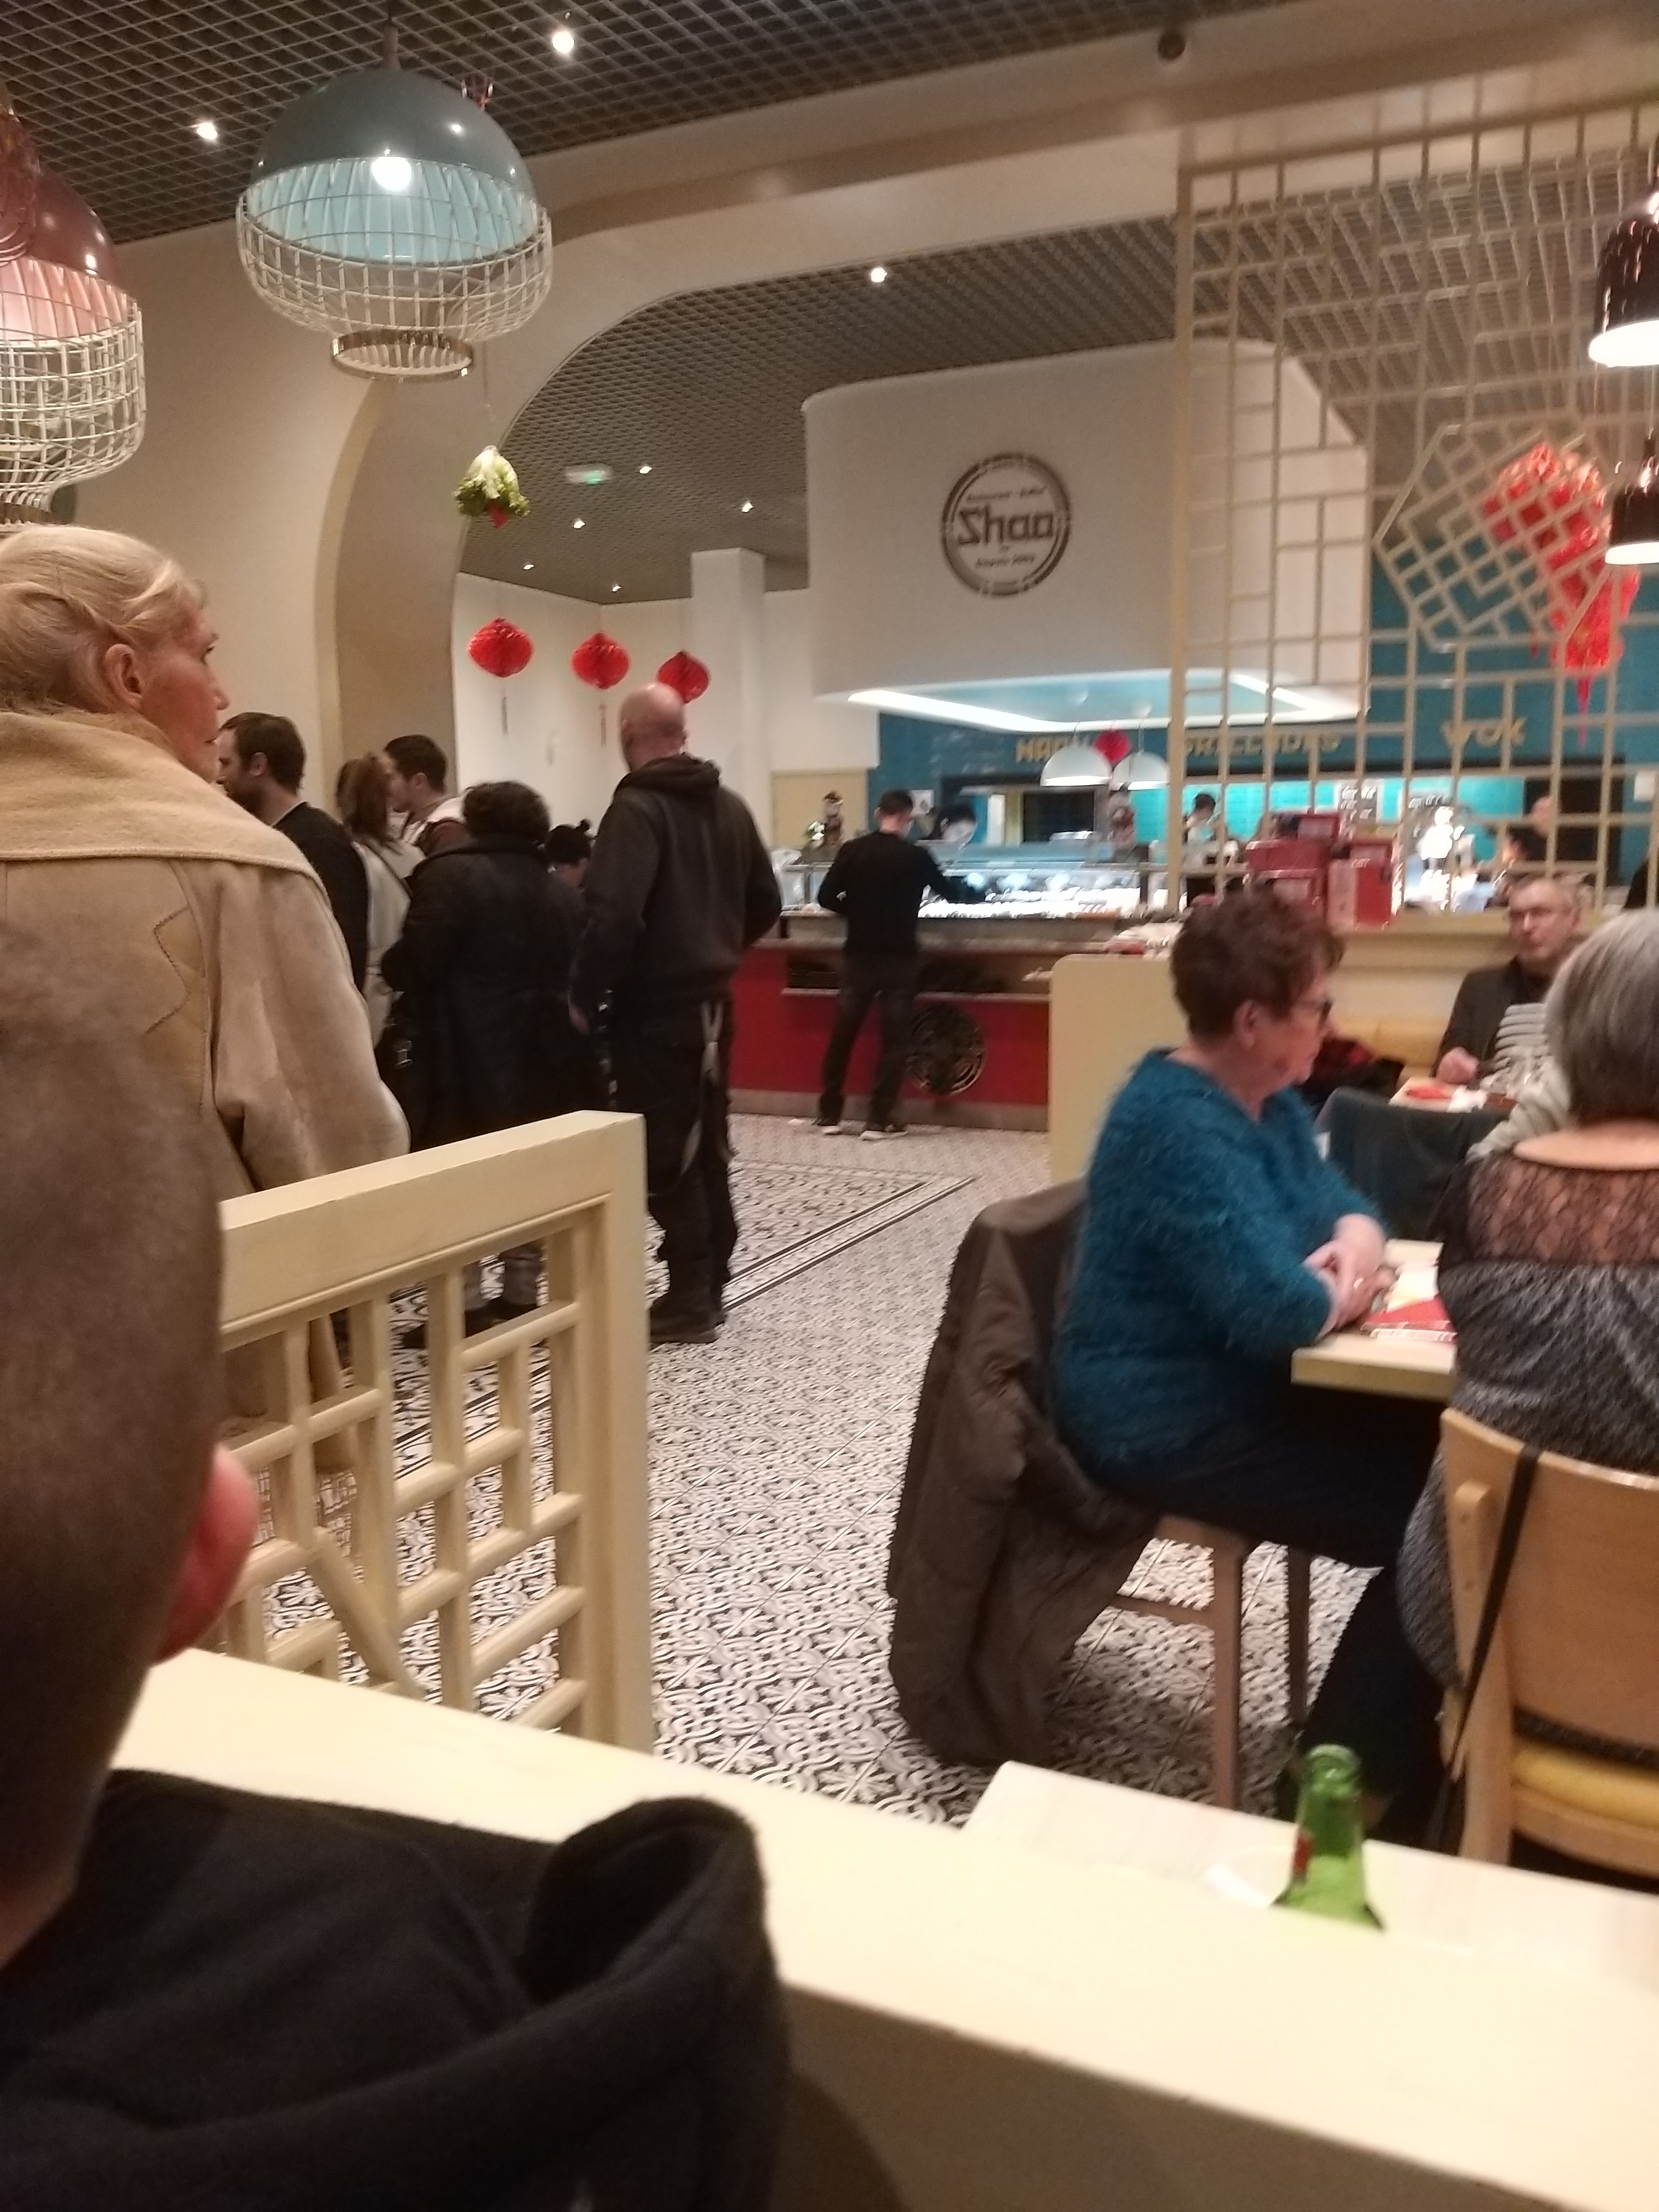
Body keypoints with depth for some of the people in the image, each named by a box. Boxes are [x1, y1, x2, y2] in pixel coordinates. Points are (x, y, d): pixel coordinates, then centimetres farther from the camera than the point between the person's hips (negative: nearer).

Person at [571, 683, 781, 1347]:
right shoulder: (729, 806, 10)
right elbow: (766, 904, 17)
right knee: (708, 1146, 15)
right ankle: (711, 1284, 24)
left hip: (655, 1009, -8)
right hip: (713, 1002, 8)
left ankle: (690, 1299, 2)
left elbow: (615, 917, -26)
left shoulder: (636, 810, -15)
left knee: (665, 1155, -2)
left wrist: (583, 996, -15)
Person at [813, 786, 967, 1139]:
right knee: (893, 1038, 4)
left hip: (858, 954, 2)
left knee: (843, 1034, 10)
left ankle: (829, 1115, 13)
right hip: (898, 956, -2)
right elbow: (950, 894, 10)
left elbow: (826, 897, -3)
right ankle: (880, 1119, 1)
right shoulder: (916, 856, -4)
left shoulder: (852, 851, -1)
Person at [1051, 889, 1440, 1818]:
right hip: (1169, 1427, -10)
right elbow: (1280, 1312, -33)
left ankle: (1408, 1742, 14)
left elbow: (1340, 1199, 17)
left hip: (1240, 1391, 10)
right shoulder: (1182, 1127, -25)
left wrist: (1354, 1243, -7)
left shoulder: (1268, 1098, 7)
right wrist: (1343, 1293, -10)